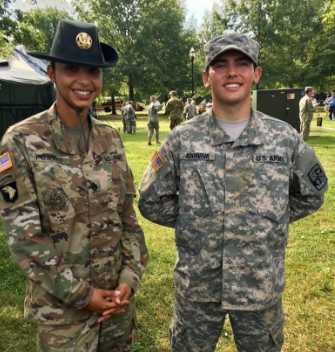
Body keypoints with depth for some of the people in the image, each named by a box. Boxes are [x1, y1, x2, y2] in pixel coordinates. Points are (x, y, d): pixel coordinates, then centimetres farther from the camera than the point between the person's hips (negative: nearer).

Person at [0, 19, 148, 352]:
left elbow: (128, 216, 1)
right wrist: (81, 294, -13)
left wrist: (130, 278, -6)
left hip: (119, 295, 4)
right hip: (62, 304, -4)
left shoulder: (110, 137, -2)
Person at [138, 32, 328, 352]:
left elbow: (311, 194, 9)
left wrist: (269, 221, 0)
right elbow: (151, 201, -1)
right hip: (196, 286, 0)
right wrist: (195, 223, -4)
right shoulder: (181, 139, -8)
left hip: (262, 287, 1)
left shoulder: (285, 138, -6)